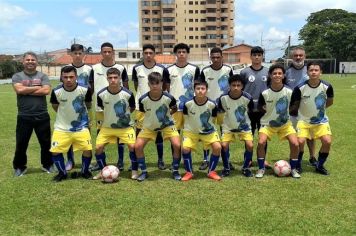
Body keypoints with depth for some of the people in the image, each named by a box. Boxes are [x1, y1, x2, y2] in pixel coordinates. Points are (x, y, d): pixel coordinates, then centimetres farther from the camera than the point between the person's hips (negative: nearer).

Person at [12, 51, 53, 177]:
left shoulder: (42, 76, 5)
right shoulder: (17, 76, 5)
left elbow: (46, 91, -12)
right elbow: (19, 90, -15)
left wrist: (27, 91, -11)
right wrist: (38, 87, -8)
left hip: (42, 116, 0)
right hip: (24, 117, 0)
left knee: (46, 142, 11)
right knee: (21, 143, 10)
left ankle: (47, 165, 28)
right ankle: (20, 167, 28)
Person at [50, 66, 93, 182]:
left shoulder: (84, 90, -17)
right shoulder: (56, 91, -15)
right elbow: (55, 107, 6)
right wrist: (65, 115, 10)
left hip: (81, 126, -1)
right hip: (62, 127, 1)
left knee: (87, 150, -8)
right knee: (55, 151, -4)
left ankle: (84, 171, 21)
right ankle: (62, 173, 23)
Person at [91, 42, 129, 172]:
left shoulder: (121, 68, 1)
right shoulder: (95, 68, 4)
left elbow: (126, 87, 7)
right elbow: (91, 87, 11)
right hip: (100, 107, 1)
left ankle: (120, 161, 14)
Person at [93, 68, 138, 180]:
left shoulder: (128, 94, -17)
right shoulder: (101, 94, -13)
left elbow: (132, 108, 2)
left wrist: (124, 114, 4)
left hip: (126, 126, -2)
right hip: (107, 127, 2)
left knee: (132, 146, -15)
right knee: (98, 147, -4)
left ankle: (134, 171, 7)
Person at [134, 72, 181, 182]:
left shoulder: (168, 98, -24)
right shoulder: (143, 99, -22)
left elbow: (174, 109, -1)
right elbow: (143, 112, 0)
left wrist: (166, 115, -4)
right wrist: (152, 118, -4)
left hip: (167, 125, -1)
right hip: (149, 126, 1)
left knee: (177, 145, -20)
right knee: (137, 146, -12)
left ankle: (175, 171, 3)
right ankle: (144, 172, 10)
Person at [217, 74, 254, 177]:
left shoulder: (247, 98, -21)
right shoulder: (223, 98, -21)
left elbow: (251, 111, 0)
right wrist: (228, 117, 6)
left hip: (244, 126, 0)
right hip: (228, 127, 0)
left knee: (250, 145, -15)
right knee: (224, 145, -16)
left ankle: (246, 168, 10)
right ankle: (226, 168, 8)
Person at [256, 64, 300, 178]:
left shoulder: (289, 92, -13)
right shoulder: (265, 93, -16)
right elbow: (260, 107, 2)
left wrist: (285, 114, 0)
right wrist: (268, 112, -4)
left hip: (285, 123, 1)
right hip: (268, 123, -1)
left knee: (295, 144, -13)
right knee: (261, 142, -22)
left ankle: (293, 169, 11)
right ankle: (261, 168, 0)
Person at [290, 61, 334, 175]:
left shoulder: (327, 87, -13)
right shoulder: (300, 88, -18)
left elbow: (330, 102, 8)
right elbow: (294, 105, -2)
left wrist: (319, 108, 9)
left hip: (321, 120, 2)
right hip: (304, 120, -2)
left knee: (327, 141, -14)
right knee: (300, 141, -19)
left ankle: (319, 166, 11)